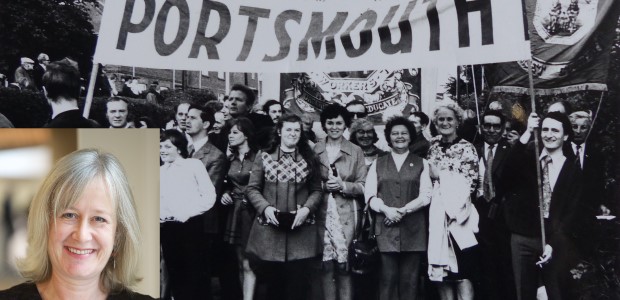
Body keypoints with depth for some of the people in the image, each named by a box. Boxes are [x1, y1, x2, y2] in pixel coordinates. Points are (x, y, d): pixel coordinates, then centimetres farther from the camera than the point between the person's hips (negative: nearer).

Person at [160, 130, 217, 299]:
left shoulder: (193, 165, 0)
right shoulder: (158, 172, 14)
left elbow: (209, 196, -6)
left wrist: (186, 213, -12)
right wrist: (157, 213, -8)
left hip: (190, 226, -5)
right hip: (167, 229, 5)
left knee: (196, 275, -1)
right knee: (174, 273, 10)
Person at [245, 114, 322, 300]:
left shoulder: (309, 159, 7)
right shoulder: (264, 157, 5)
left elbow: (316, 190, 8)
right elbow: (252, 189, 5)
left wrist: (306, 209, -9)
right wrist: (265, 208, -11)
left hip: (301, 229, 0)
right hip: (269, 228, 0)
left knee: (297, 283, 0)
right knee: (272, 282, 6)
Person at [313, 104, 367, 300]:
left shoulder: (356, 151, 8)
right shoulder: (314, 150, 9)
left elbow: (363, 187, 3)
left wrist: (343, 185, -12)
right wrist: (323, 186, -7)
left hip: (347, 215, 0)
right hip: (322, 214, 1)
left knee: (345, 264, -3)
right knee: (326, 264, -2)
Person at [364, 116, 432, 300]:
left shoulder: (421, 164, 12)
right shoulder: (378, 164, 15)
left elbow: (426, 195, 1)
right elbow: (370, 195, 6)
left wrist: (403, 210, -11)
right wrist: (386, 209, -12)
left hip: (413, 229, 0)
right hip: (386, 228, 0)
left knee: (410, 280, -1)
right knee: (388, 278, -4)